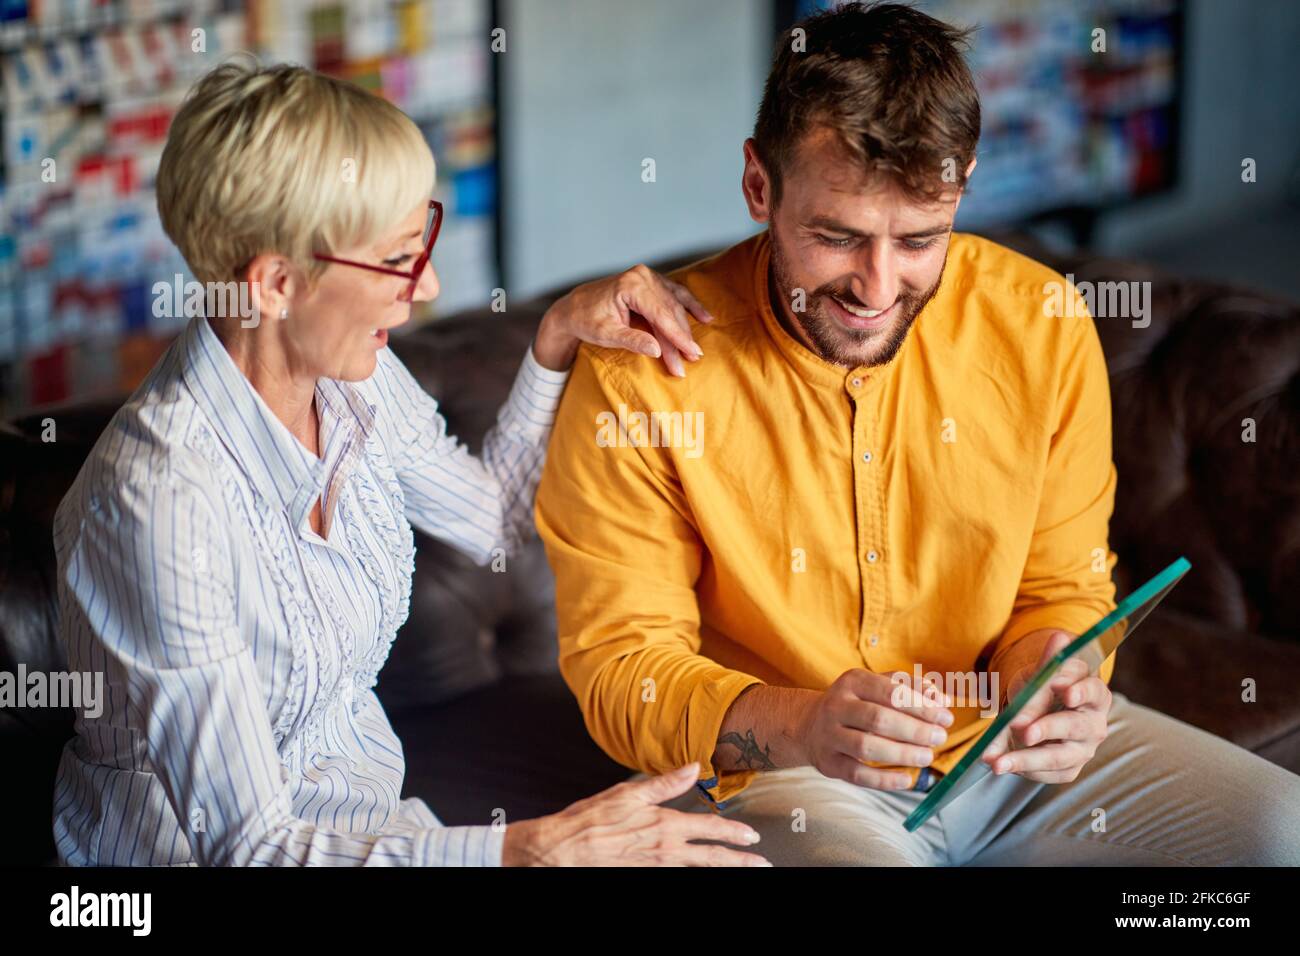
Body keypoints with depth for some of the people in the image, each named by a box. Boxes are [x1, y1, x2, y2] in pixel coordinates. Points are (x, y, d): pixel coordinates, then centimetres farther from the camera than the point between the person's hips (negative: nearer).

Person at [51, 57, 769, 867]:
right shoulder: (159, 497, -26)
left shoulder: (356, 381, -3)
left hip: (368, 816, 7)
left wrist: (560, 337, 4)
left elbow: (496, 517, 19)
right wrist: (529, 850, -31)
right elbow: (244, 846, -25)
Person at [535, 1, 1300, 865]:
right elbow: (621, 666, -13)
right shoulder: (641, 370, -17)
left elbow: (1061, 591, 5)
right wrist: (797, 727, -33)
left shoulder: (1039, 325, -6)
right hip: (771, 777, -4)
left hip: (1004, 751, 5)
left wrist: (1053, 684, -20)